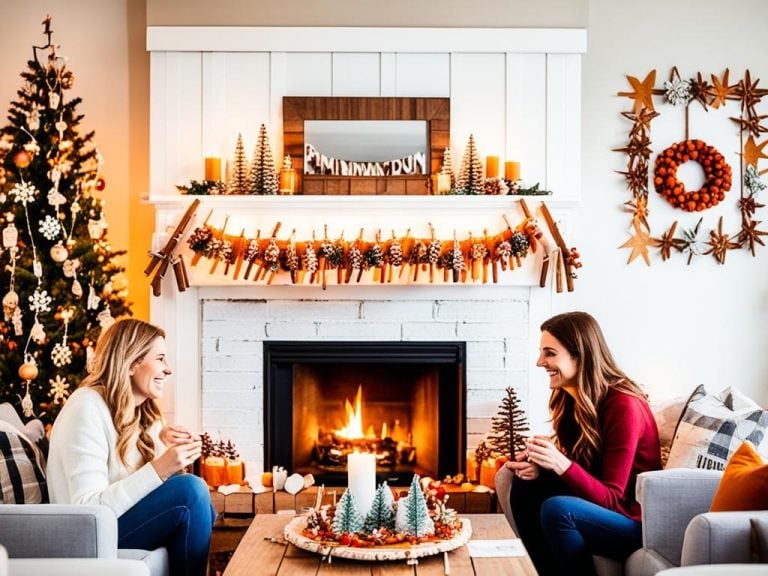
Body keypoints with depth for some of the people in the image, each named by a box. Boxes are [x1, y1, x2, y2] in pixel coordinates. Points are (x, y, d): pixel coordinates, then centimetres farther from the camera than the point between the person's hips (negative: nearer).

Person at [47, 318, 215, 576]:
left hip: (119, 517, 8)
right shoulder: (87, 408, -19)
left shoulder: (138, 409, 8)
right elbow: (88, 512, -26)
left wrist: (162, 441, -12)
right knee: (191, 490, -22)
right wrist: (159, 469, -30)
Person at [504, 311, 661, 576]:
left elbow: (611, 498, -22)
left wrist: (561, 465, -37)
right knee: (525, 487, -8)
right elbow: (574, 466, 7)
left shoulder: (624, 406, -23)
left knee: (557, 509, -30)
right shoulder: (571, 397, 0)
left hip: (637, 522, -8)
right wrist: (539, 465, -14)